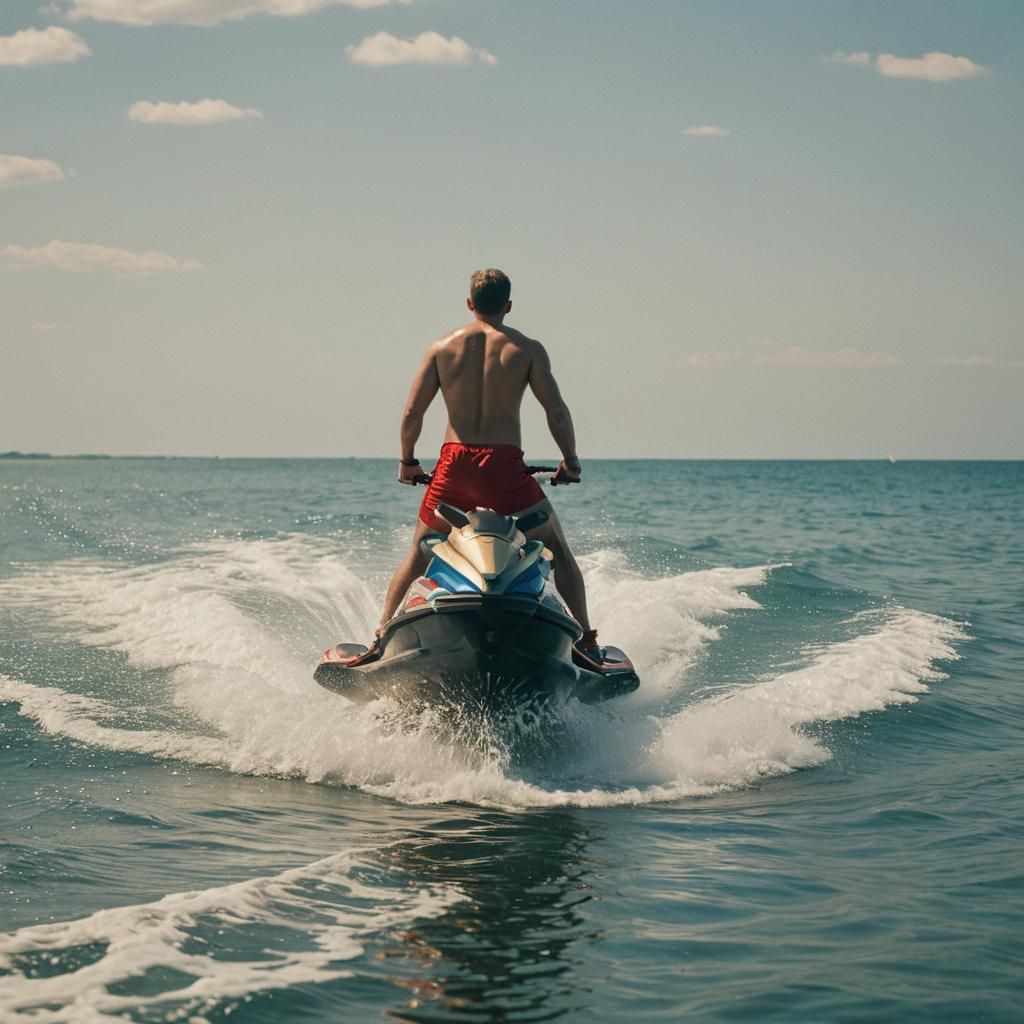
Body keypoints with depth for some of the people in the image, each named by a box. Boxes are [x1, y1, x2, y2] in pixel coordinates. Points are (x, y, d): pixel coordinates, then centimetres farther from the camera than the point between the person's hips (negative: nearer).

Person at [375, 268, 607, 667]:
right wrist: (570, 460, 14)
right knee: (558, 550, 13)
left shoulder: (442, 348, 8)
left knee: (418, 554, 22)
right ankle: (587, 641, 5)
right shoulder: (527, 349, 3)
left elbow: (411, 414, 6)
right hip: (503, 466, -2)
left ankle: (381, 632, 17)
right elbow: (557, 412, 0)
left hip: (453, 465, 2)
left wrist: (407, 461, 20)